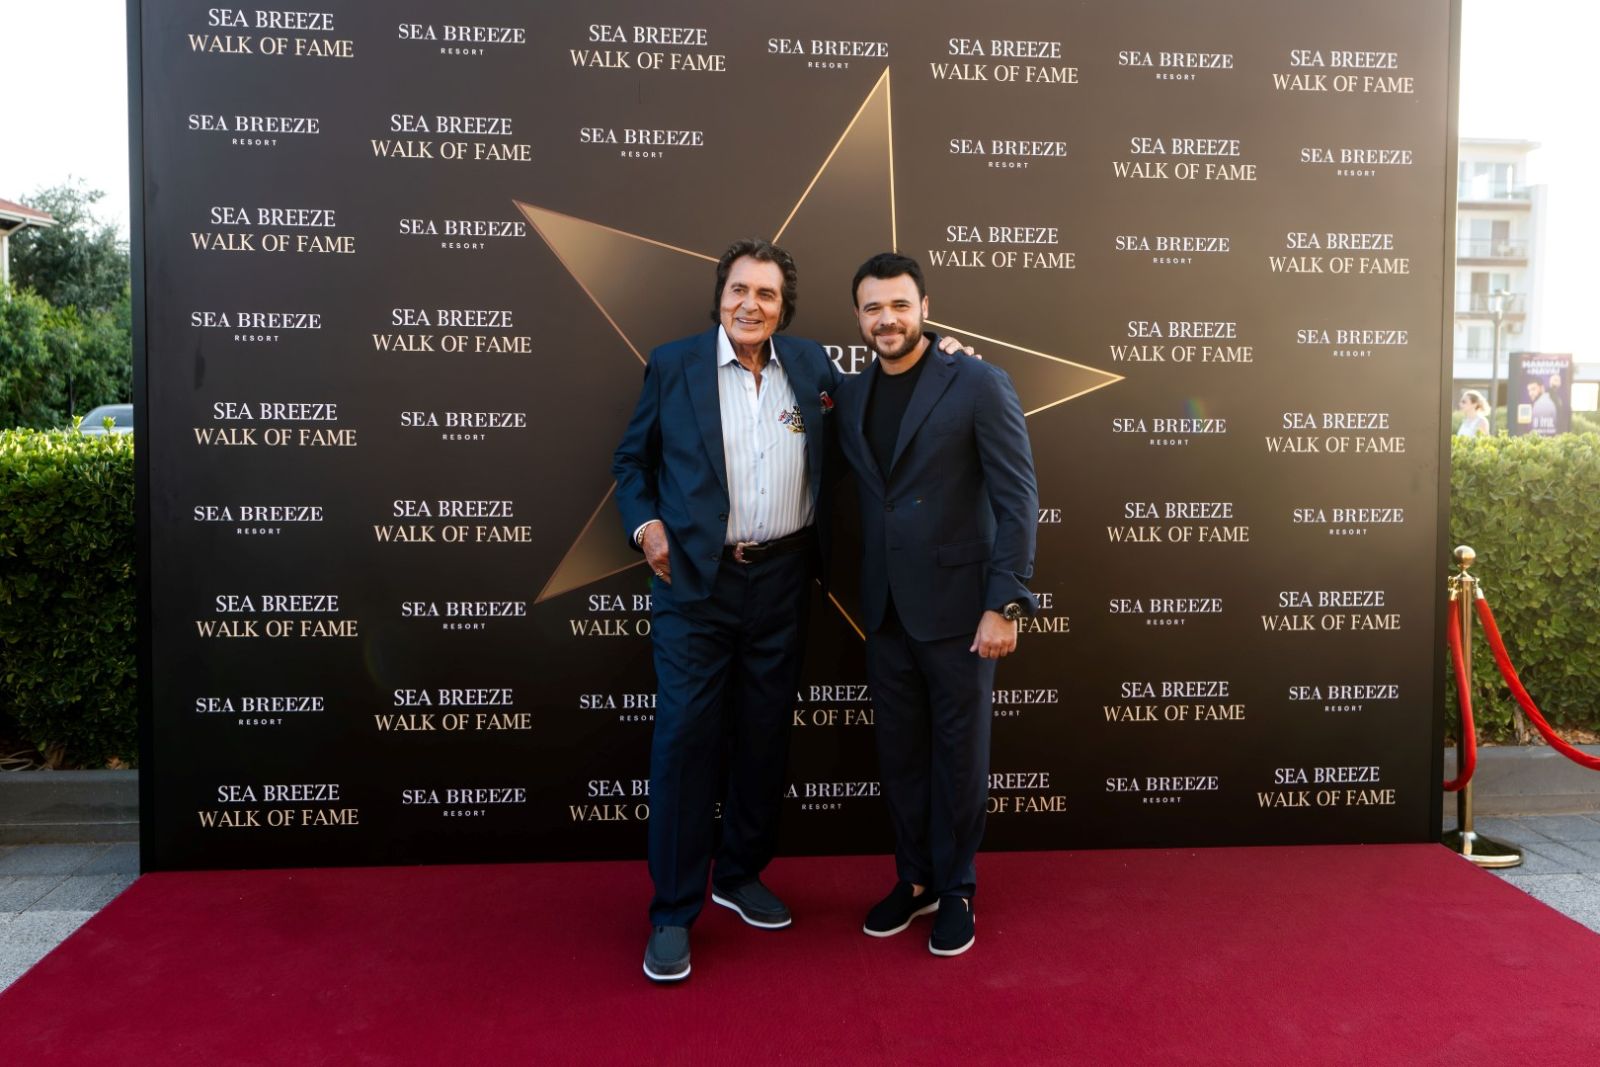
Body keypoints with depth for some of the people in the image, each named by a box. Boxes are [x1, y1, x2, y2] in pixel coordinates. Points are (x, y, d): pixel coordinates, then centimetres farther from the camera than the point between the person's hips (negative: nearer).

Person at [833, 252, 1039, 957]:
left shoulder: (978, 385, -9)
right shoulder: (849, 397, 8)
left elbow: (1018, 500, -12)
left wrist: (1004, 605, -16)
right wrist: (846, 590, 7)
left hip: (957, 606, -5)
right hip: (885, 609, 5)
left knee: (959, 754, 9)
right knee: (898, 752, 15)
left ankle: (956, 890, 27)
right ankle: (914, 879, 33)